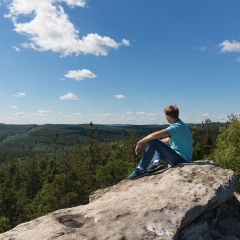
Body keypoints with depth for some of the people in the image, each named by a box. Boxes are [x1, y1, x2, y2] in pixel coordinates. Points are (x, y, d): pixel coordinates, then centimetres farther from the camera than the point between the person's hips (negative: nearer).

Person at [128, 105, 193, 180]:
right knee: (156, 144, 21)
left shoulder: (177, 127, -20)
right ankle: (156, 162, -2)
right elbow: (169, 140, 22)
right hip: (182, 158, 10)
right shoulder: (181, 125, 12)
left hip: (180, 159, -10)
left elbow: (155, 135, -26)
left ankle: (141, 170, -16)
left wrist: (140, 142, -16)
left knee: (153, 142, -19)